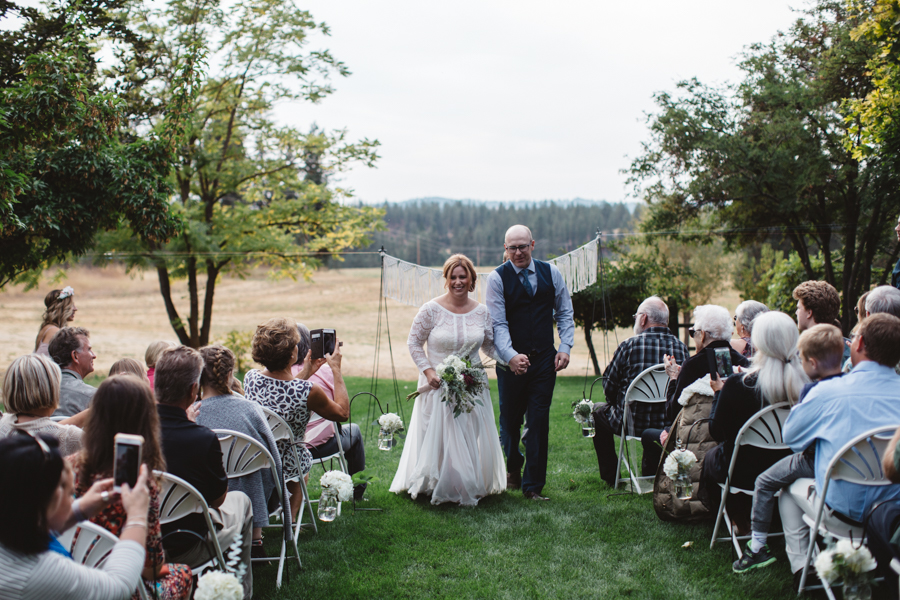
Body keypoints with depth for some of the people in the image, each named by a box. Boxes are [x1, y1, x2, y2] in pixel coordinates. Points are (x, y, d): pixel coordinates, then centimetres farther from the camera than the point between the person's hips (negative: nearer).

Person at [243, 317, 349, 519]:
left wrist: (304, 374, 11)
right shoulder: (306, 392, -31)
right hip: (286, 468, -3)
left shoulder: (250, 378, -17)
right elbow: (343, 413, -10)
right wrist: (337, 369, -6)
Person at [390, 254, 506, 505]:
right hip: (439, 384, -3)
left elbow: (491, 345, 9)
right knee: (439, 438, 3)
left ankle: (472, 487, 27)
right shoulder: (431, 309, -10)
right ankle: (440, 488, 21)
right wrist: (428, 371, -13)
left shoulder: (481, 311, 0)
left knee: (473, 439, 8)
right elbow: (414, 343, -3)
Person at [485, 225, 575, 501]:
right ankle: (512, 468, 38)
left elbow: (565, 313, 11)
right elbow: (497, 323, -12)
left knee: (539, 421, 0)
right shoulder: (497, 278, -5)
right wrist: (510, 356, -27)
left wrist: (565, 347, -3)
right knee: (510, 419, 10)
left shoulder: (551, 273, 4)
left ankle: (533, 485, 10)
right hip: (512, 360, -1)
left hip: (545, 359, 2)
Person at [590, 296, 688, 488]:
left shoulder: (629, 345, -15)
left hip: (633, 423, -4)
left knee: (597, 410, 24)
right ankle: (651, 471, 42)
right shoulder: (681, 347, -3)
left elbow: (609, 387, -7)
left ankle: (610, 477, 27)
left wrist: (620, 405, 16)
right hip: (669, 425, 5)